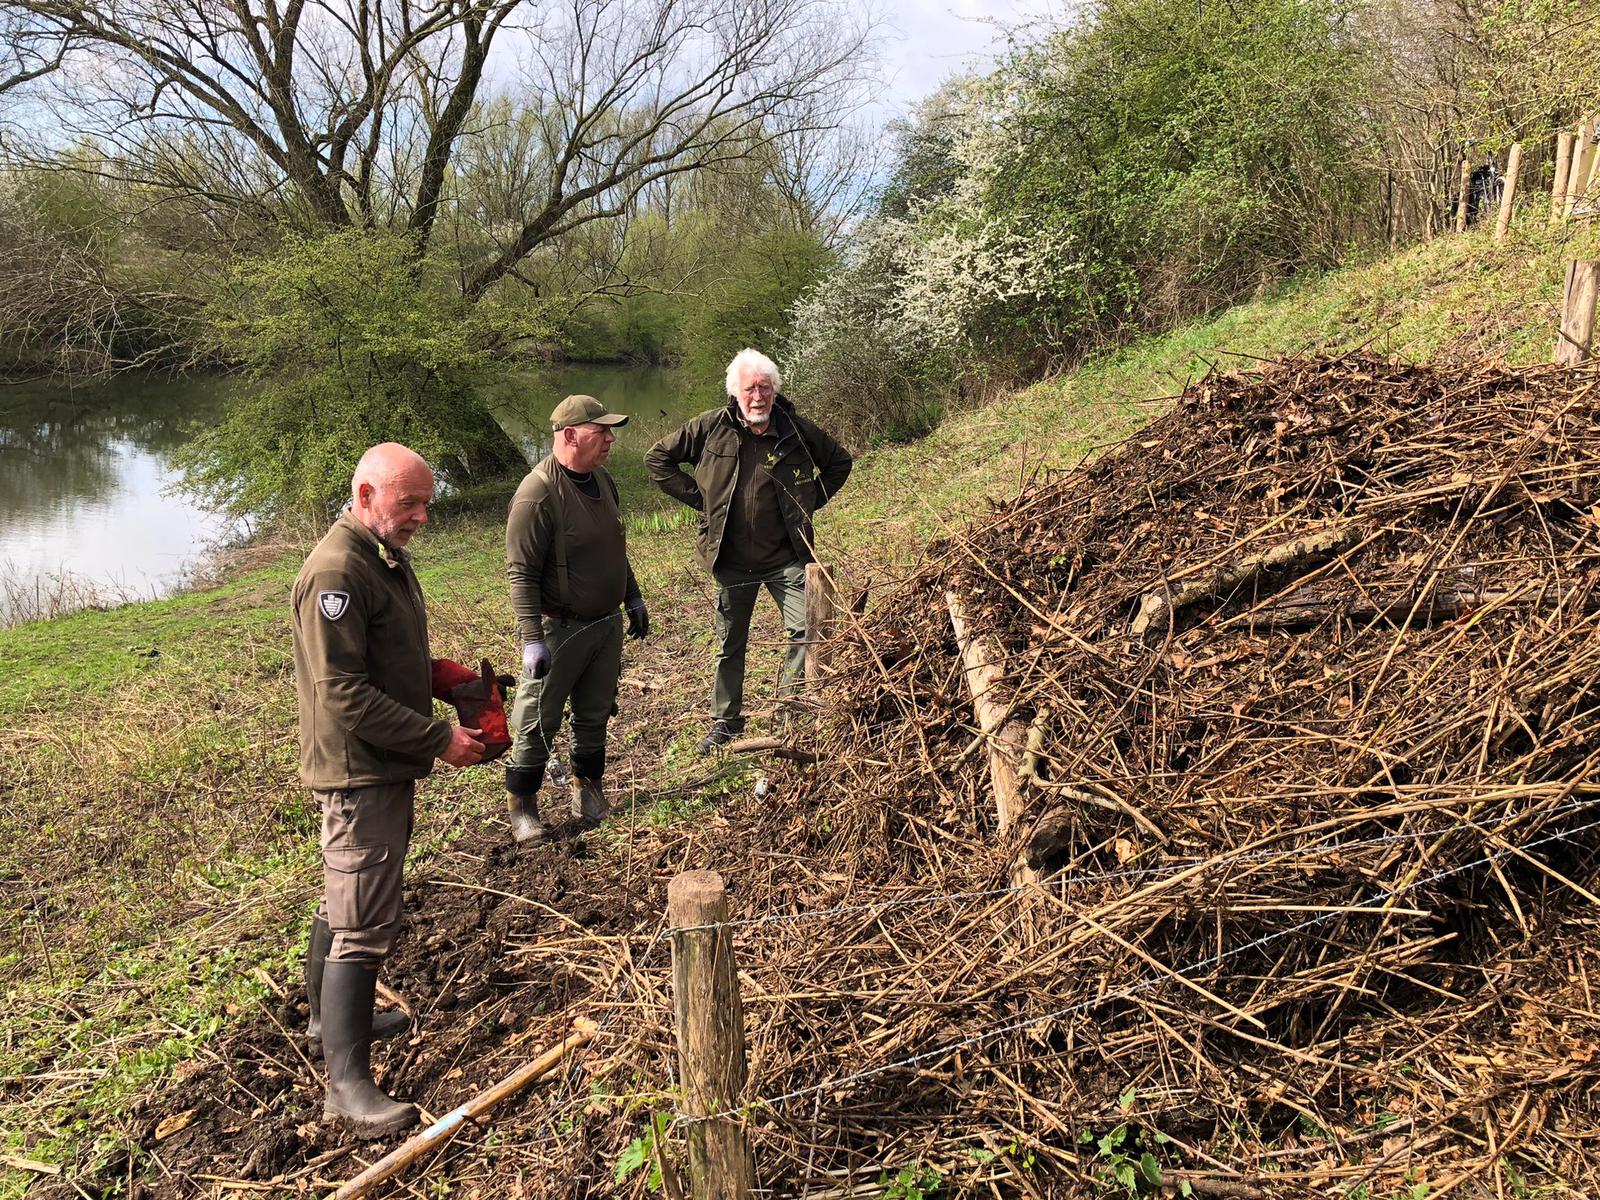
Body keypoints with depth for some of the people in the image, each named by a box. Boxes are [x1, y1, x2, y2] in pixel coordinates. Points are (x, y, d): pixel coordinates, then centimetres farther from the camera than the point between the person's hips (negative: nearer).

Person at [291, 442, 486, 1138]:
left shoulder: (385, 557, 11)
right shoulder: (337, 571, -22)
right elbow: (345, 695, -25)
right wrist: (438, 739, -21)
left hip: (384, 767, 10)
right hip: (358, 773, -10)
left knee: (346, 900, 23)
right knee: (365, 922, -8)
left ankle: (330, 1015, 41)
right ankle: (347, 1086, -2)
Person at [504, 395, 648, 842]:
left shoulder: (601, 478, 5)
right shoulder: (539, 492, -21)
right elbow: (521, 573, -20)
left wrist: (632, 598, 21)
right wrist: (532, 639, -22)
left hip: (607, 623, 7)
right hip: (560, 629, -7)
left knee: (595, 714, 17)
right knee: (538, 721, 4)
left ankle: (586, 784, 35)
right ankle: (521, 804, 19)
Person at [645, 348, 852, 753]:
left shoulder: (797, 430, -5)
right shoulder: (710, 427, -8)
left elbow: (839, 462, 12)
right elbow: (658, 458, 3)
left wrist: (809, 502, 3)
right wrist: (698, 498, -3)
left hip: (786, 559, 0)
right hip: (732, 561, 0)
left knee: (807, 631, -8)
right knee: (730, 644, 12)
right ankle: (725, 723, 27)